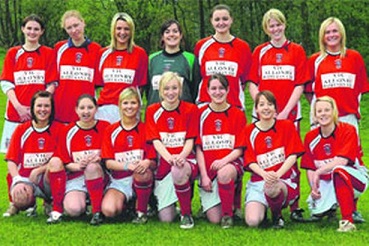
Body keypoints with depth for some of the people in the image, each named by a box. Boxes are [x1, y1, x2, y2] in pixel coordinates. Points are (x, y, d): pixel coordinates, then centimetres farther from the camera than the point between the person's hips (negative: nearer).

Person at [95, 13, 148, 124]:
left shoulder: (140, 54, 2)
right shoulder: (103, 53, 10)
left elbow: (141, 85, 3)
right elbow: (98, 84, 13)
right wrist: (96, 105, 5)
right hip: (104, 108, 2)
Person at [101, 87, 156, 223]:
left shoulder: (145, 129, 4)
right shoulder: (111, 130, 4)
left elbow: (153, 162, -1)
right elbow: (108, 162, -3)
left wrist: (147, 163, -26)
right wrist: (128, 165, -23)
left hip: (141, 179, -1)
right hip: (119, 181, 1)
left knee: (143, 173, -38)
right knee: (108, 210, -28)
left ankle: (141, 212, -12)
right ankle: (125, 203, 12)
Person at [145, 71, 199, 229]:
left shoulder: (190, 109, 1)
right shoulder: (153, 111, 3)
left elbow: (190, 140, -4)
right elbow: (156, 141, -7)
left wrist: (181, 157, -26)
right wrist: (169, 157, -27)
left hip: (186, 159, -1)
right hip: (163, 162, 1)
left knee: (178, 172, -41)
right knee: (166, 218, -8)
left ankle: (186, 214, -17)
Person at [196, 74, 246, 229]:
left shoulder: (237, 114, 4)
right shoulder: (201, 114, 5)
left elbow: (239, 149, 0)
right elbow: (198, 148, 3)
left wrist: (224, 160, -20)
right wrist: (204, 175, -7)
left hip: (231, 163, -1)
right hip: (208, 167, 1)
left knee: (224, 174, -41)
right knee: (214, 219, -11)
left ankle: (228, 214, -18)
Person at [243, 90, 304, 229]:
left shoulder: (287, 126, 6)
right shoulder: (249, 131, 7)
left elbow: (293, 155, -2)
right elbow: (250, 161, 0)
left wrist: (277, 174, -20)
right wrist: (265, 174, -22)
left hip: (283, 179, -1)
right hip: (258, 180, 1)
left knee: (272, 189, -41)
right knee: (252, 221, -22)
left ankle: (277, 214, -6)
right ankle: (262, 208, 16)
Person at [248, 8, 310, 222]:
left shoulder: (297, 51, 6)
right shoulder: (260, 52, 10)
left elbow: (300, 86, 1)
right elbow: (252, 84, 9)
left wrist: (285, 111, -8)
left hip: (289, 114, -1)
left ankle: (294, 205, 3)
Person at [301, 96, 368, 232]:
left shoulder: (347, 130, -14)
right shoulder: (310, 137, 0)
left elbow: (342, 161, -26)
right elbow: (310, 168, 2)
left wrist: (319, 172, -29)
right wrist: (314, 188, -13)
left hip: (353, 178, -6)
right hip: (326, 182, 6)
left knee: (338, 170, -39)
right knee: (316, 210, -13)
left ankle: (348, 221, -37)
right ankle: (333, 203, 27)